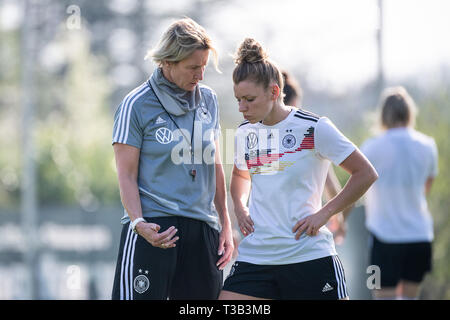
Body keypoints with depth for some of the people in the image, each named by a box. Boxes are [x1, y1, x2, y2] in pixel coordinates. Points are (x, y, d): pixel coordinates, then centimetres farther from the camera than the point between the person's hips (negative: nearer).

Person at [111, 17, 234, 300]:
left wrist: (225, 224, 16)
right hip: (153, 228, -5)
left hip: (203, 230, 5)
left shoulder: (208, 100, 13)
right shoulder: (137, 105, -3)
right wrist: (139, 223, -18)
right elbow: (126, 175, -4)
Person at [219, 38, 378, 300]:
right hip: (255, 256, 4)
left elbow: (366, 174, -3)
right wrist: (240, 207, 10)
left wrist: (324, 213, -8)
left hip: (309, 257, -4)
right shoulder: (244, 133, 8)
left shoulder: (314, 129, -8)